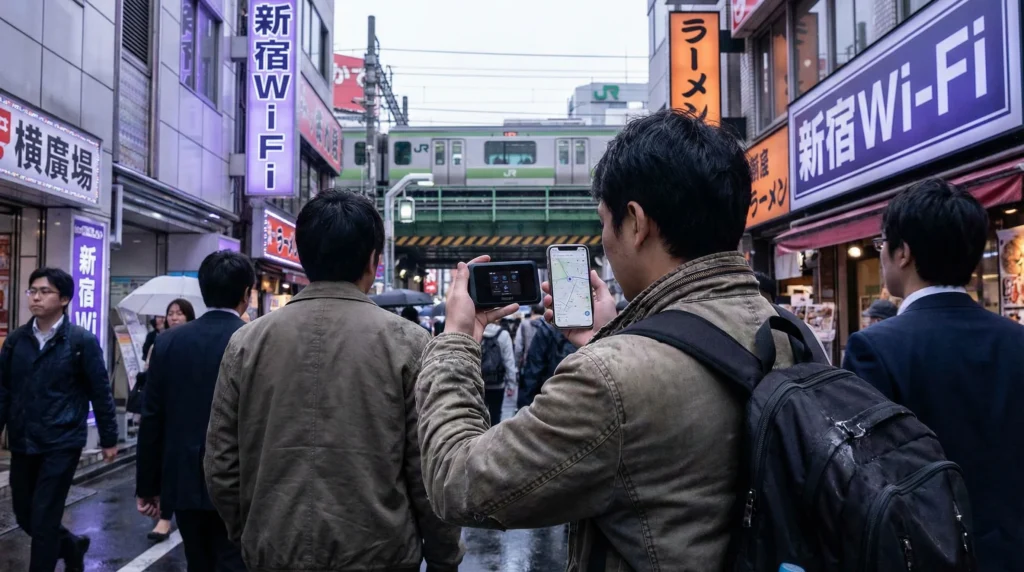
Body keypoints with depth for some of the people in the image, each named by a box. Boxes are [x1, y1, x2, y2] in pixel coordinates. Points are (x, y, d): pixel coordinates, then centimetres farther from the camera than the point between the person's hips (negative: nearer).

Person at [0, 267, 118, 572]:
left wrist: (108, 439, -1)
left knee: (44, 520, -2)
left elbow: (100, 392, -4)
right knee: (25, 516, 14)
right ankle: (72, 547, 40)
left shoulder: (82, 341, -8)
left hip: (61, 444, -5)